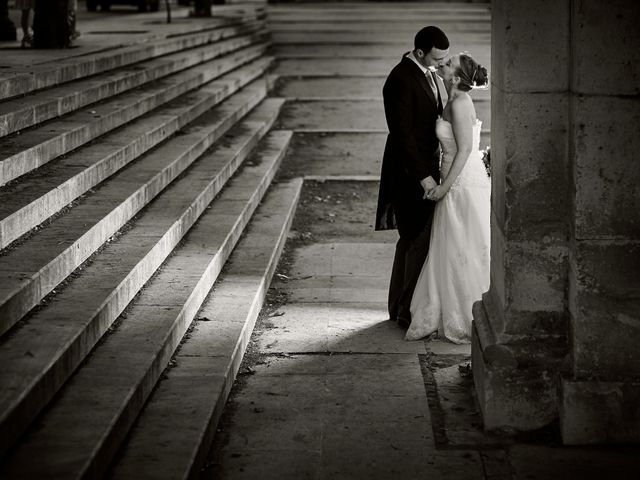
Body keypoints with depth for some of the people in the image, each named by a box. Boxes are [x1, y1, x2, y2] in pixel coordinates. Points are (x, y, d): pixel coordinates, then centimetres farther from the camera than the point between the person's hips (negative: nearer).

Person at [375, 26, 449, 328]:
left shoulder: (431, 74, 9)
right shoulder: (401, 80, -20)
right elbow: (402, 134, -22)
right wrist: (424, 176, -22)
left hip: (427, 167, 9)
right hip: (410, 173, -9)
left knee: (411, 240, 16)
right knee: (419, 241, -6)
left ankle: (400, 306, 26)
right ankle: (408, 311, 3)